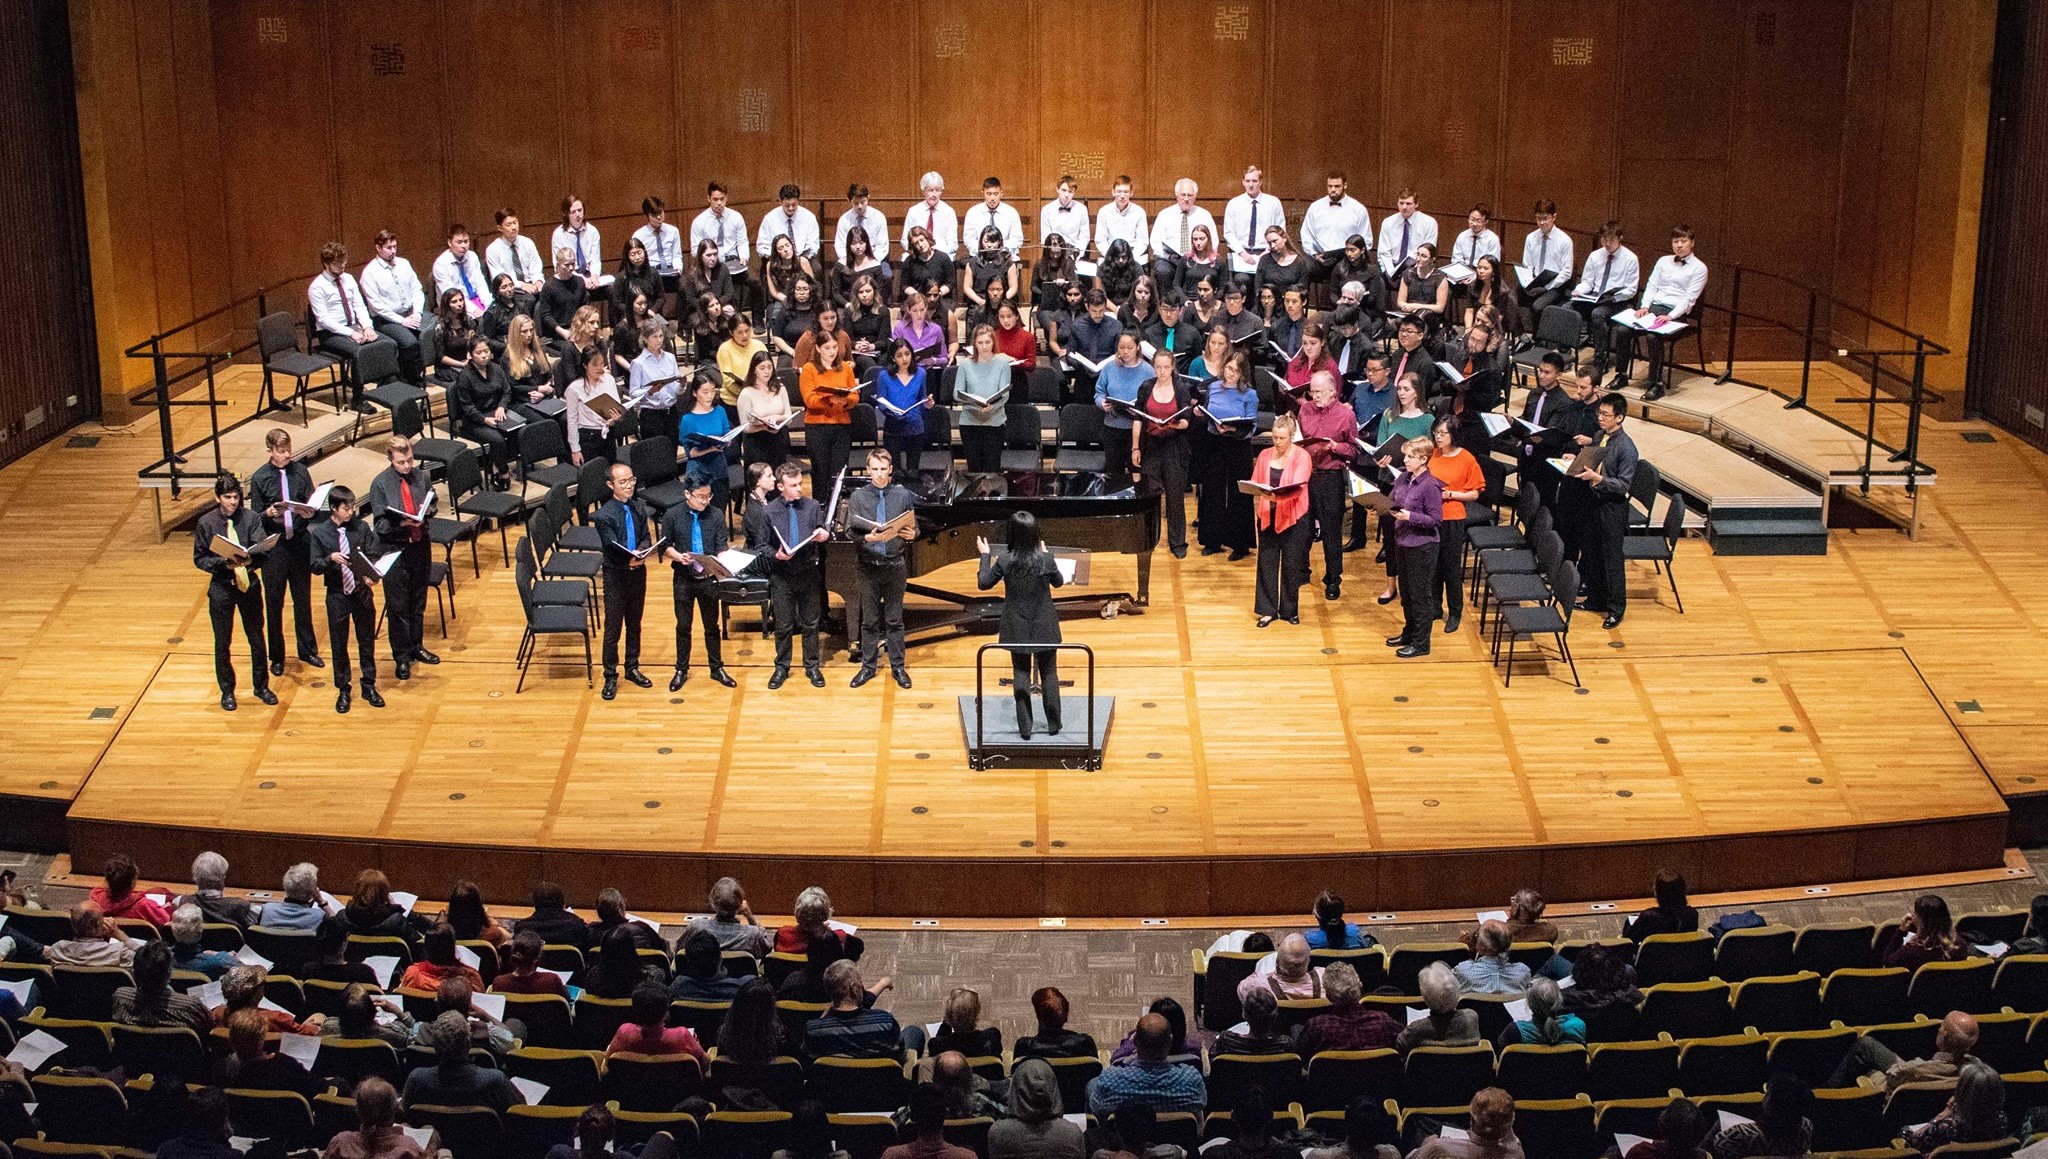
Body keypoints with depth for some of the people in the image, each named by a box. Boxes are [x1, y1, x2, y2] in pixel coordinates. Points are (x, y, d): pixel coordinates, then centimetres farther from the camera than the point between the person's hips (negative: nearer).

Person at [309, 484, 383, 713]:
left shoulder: (362, 528, -5)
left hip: (362, 592, 1)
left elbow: (374, 556, -4)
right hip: (337, 595, -1)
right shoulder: (319, 533, -8)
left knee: (367, 642, 12)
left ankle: (369, 686, 26)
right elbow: (314, 566, -7)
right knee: (339, 644, 10)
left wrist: (372, 575, -22)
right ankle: (343, 690, 24)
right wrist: (331, 559, -26)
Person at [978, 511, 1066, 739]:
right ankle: (1054, 725, 19)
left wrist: (985, 556, 9)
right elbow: (1058, 582, 6)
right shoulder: (1046, 559, -14)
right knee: (1049, 674, 13)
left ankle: (1025, 728, 12)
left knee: (1021, 675, 11)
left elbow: (983, 583, -2)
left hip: (1018, 629, 0)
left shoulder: (1004, 560, -16)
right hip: (1044, 627, 0)